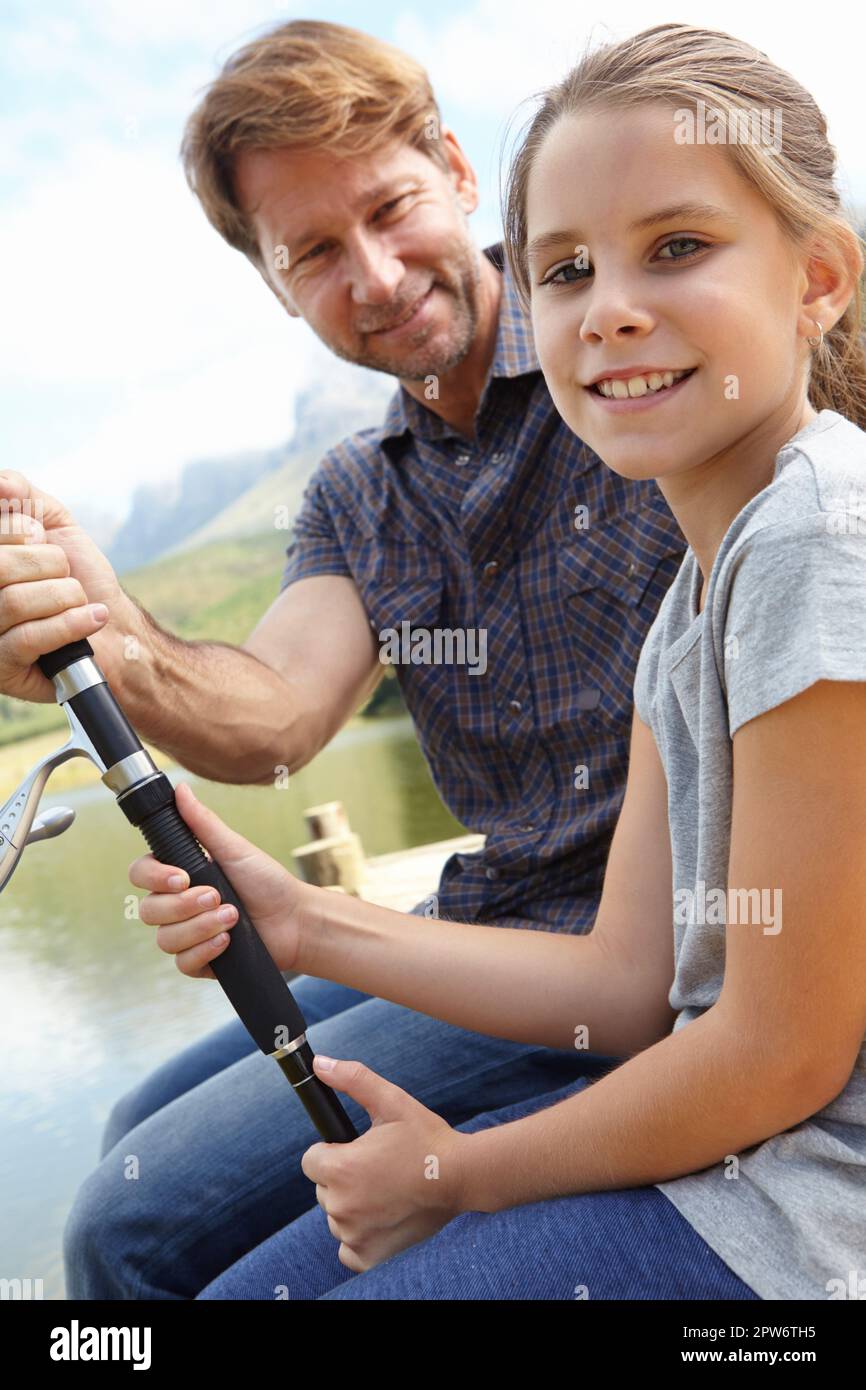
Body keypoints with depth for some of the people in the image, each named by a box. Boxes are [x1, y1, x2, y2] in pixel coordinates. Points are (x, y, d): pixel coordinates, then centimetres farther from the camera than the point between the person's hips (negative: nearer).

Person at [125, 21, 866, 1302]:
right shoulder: (692, 596, 6)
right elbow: (627, 983, 5)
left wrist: (453, 1174, -6)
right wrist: (306, 925, 1)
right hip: (724, 1133, 8)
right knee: (244, 1283, 13)